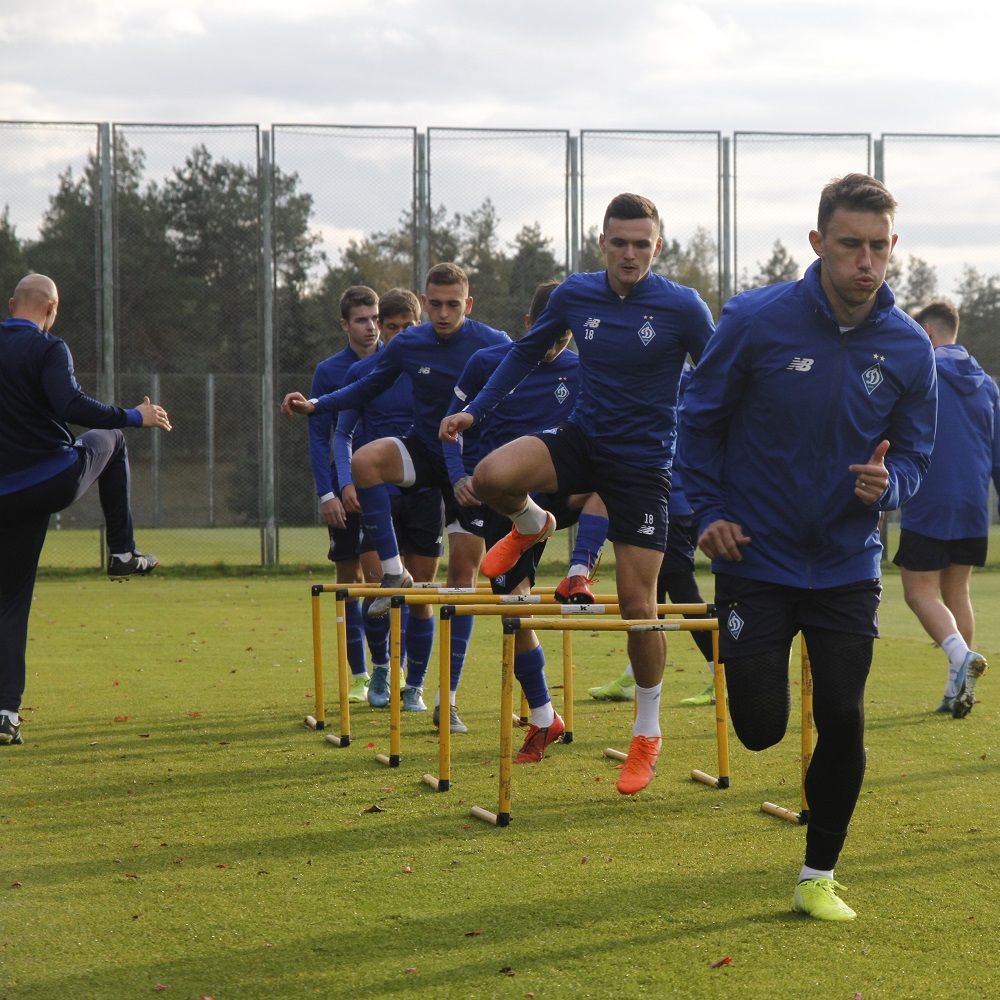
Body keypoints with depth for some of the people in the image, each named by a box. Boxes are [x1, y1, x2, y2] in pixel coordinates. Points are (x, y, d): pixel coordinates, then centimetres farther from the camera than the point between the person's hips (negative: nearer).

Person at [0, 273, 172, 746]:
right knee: (108, 438, 30)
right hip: (58, 479, -4)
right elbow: (71, 406, -24)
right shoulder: (48, 348, -9)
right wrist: (135, 417, -15)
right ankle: (123, 552, 26)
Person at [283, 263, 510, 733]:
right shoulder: (408, 345, -5)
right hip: (424, 451, 2)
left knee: (463, 573, -4)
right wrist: (315, 405, -5)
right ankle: (393, 571, -19)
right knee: (365, 461, -31)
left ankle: (448, 699, 2)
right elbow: (367, 387, 8)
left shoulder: (494, 345, -13)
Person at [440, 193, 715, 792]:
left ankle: (648, 733, 16)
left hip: (644, 465, -3)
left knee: (637, 602, -4)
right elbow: (525, 354, 12)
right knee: (492, 477, -28)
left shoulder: (683, 308, -12)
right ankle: (531, 526, 11)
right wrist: (474, 412, 5)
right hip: (581, 443, 3)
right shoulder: (575, 296, -3)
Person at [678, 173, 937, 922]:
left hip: (847, 569, 2)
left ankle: (820, 878, 16)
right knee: (761, 728, -3)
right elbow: (700, 418, 0)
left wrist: (887, 484, -18)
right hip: (757, 558, -2)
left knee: (842, 721, -2)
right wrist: (709, 511, -7)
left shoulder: (908, 348, -7)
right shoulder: (756, 320, -13)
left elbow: (914, 454, 4)